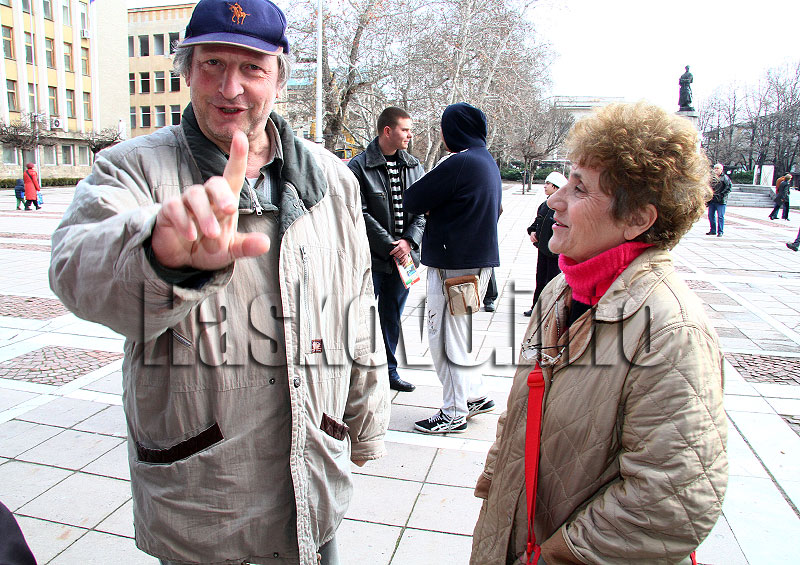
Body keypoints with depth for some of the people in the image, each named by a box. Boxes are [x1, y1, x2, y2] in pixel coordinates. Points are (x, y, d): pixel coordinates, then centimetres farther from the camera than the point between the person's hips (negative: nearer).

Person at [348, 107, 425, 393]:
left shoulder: (414, 165, 9)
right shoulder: (359, 166, -7)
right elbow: (361, 214, -13)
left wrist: (409, 241, -9)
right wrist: (390, 245, -15)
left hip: (404, 256, 5)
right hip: (371, 257, -5)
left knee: (392, 316, 15)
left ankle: (388, 370, 29)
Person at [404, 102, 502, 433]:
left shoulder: (458, 163, -17)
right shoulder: (488, 161, 13)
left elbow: (411, 201, -14)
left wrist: (431, 206, 8)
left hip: (453, 263, -10)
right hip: (481, 259, 10)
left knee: (445, 336, 0)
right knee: (459, 332, 20)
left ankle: (454, 413, 10)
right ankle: (476, 396, 29)